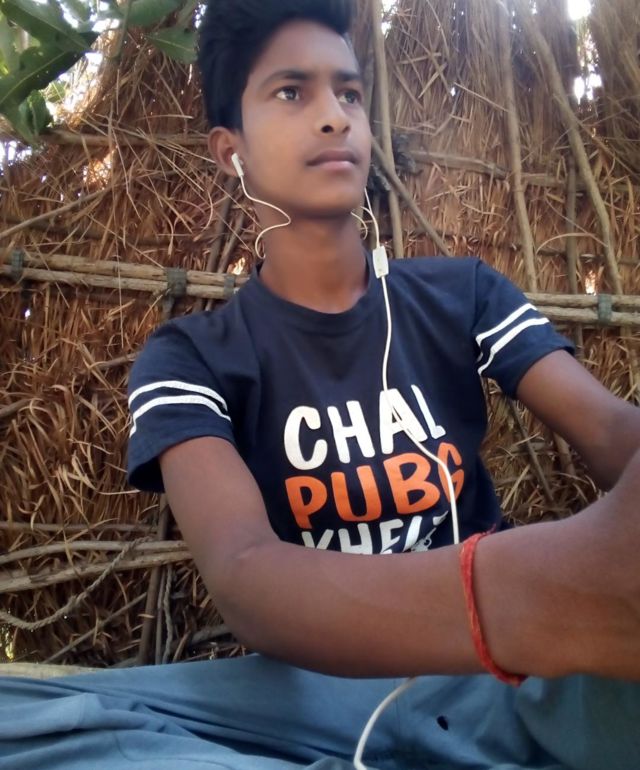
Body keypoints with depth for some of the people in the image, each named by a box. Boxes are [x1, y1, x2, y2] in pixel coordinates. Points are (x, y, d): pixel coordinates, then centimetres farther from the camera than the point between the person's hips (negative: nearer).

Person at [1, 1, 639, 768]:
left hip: (500, 675, -2)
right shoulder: (189, 358, -4)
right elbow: (243, 579, -22)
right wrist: (530, 587, -44)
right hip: (318, 688, 3)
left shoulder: (464, 295, 5)